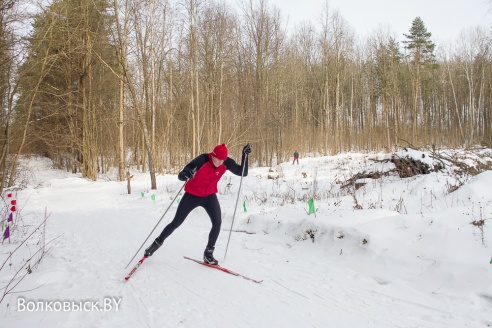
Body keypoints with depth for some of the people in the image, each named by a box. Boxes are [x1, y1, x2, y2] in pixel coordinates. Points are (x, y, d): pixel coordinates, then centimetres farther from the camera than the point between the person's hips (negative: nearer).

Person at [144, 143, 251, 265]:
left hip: (210, 196, 3)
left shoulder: (227, 162, -18)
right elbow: (181, 175, -31)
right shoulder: (202, 160, -29)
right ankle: (157, 242, 28)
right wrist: (185, 175, -56)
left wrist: (245, 155, -27)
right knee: (176, 222, 3)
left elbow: (243, 173, -14)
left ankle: (208, 253, 1)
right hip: (192, 195, -3)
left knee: (217, 222, -16)